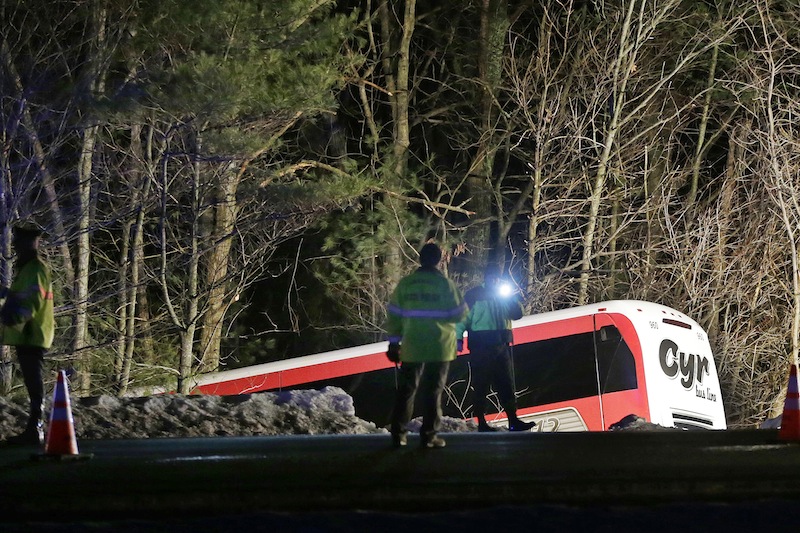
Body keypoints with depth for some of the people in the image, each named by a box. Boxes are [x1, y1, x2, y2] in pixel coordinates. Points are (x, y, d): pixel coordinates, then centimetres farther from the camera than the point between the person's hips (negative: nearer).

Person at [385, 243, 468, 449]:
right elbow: (460, 314, -4)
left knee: (406, 389, 11)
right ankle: (429, 435, 0)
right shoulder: (445, 284, -8)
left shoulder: (405, 283, 0)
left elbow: (394, 315, 3)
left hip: (412, 347, 2)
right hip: (439, 347, -2)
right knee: (433, 391, 3)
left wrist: (394, 342, 11)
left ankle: (398, 433, 8)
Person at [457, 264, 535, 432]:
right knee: (481, 385, -1)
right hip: (480, 347, -5)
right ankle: (481, 423, 2)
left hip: (501, 346, 5)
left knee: (506, 384, 4)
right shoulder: (474, 295, 0)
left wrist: (512, 298, -3)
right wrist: (459, 338, -13)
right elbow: (463, 317, -4)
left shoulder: (504, 296, 15)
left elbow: (517, 314, 10)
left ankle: (513, 420, 4)